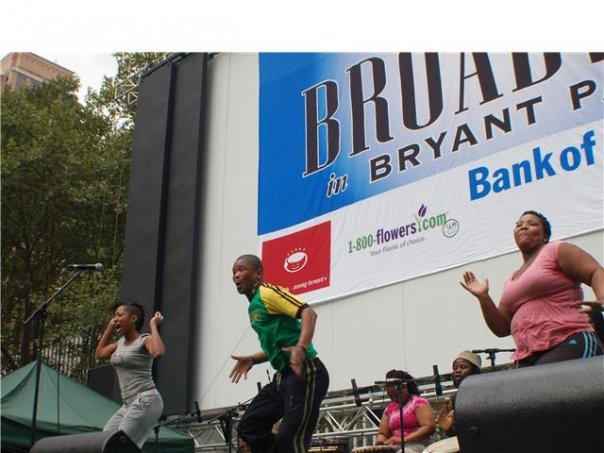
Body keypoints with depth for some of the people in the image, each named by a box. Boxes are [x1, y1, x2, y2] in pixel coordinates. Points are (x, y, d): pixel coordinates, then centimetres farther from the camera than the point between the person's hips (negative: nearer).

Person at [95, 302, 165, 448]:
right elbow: (99, 353, 30)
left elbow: (158, 353, -31)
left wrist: (153, 325, -19)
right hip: (129, 404, 9)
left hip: (146, 401, -9)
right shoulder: (121, 342, 17)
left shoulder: (145, 340, -8)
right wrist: (110, 327, 23)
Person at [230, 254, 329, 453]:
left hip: (305, 372, -10)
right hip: (284, 375, 10)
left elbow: (308, 312, -22)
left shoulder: (267, 293, -8)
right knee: (248, 428, 9)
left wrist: (301, 348, -36)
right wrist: (252, 360, 19)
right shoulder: (254, 306, 20)